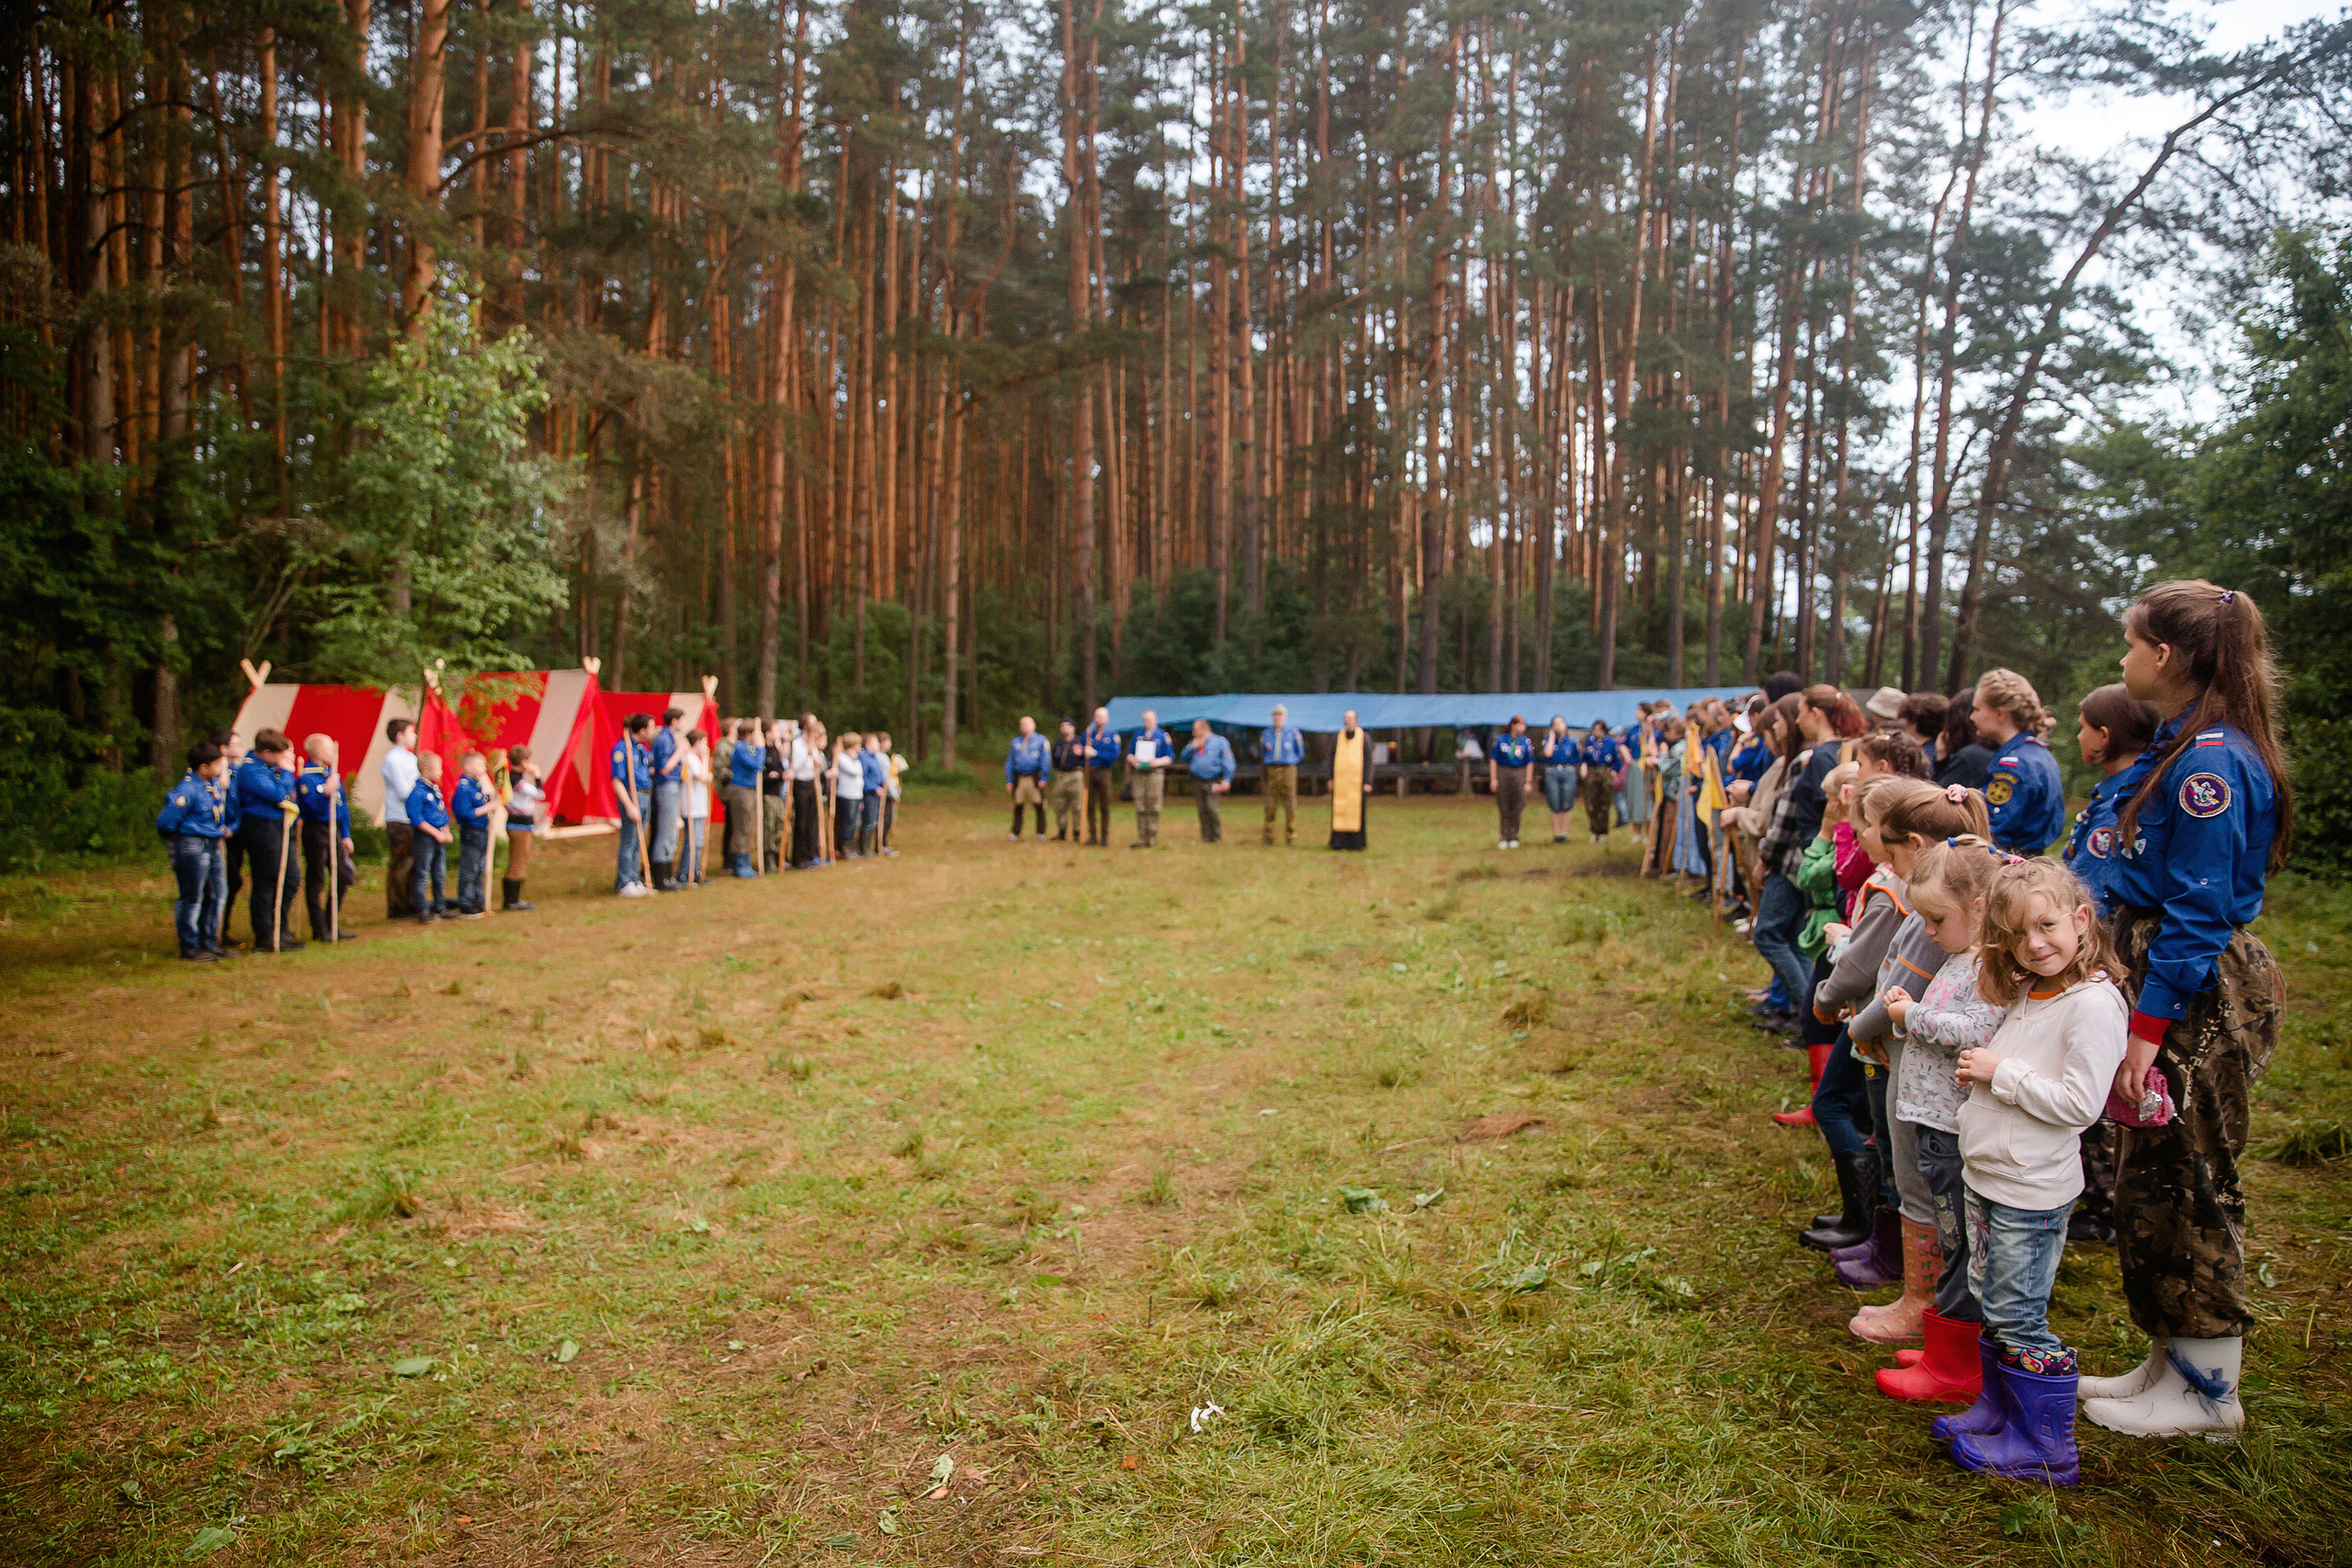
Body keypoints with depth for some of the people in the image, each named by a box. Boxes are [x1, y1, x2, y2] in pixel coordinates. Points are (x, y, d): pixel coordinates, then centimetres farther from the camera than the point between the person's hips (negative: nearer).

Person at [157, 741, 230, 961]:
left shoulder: (213, 783, 8)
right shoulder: (186, 790, -19)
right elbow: (165, 822, -17)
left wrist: (223, 830, 11)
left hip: (212, 845, 9)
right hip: (192, 847, -9)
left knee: (215, 895, 14)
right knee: (192, 898, 0)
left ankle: (209, 943, 25)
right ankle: (189, 947, 10)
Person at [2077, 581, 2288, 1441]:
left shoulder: (2211, 761, -20)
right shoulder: (2182, 746, 11)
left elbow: (2198, 912, -21)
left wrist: (2149, 1028, -20)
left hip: (2193, 999, -10)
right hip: (2161, 972, 10)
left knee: (2187, 1184, 2)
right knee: (2150, 1178, 16)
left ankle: (2209, 1391, 17)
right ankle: (2170, 1362, 29)